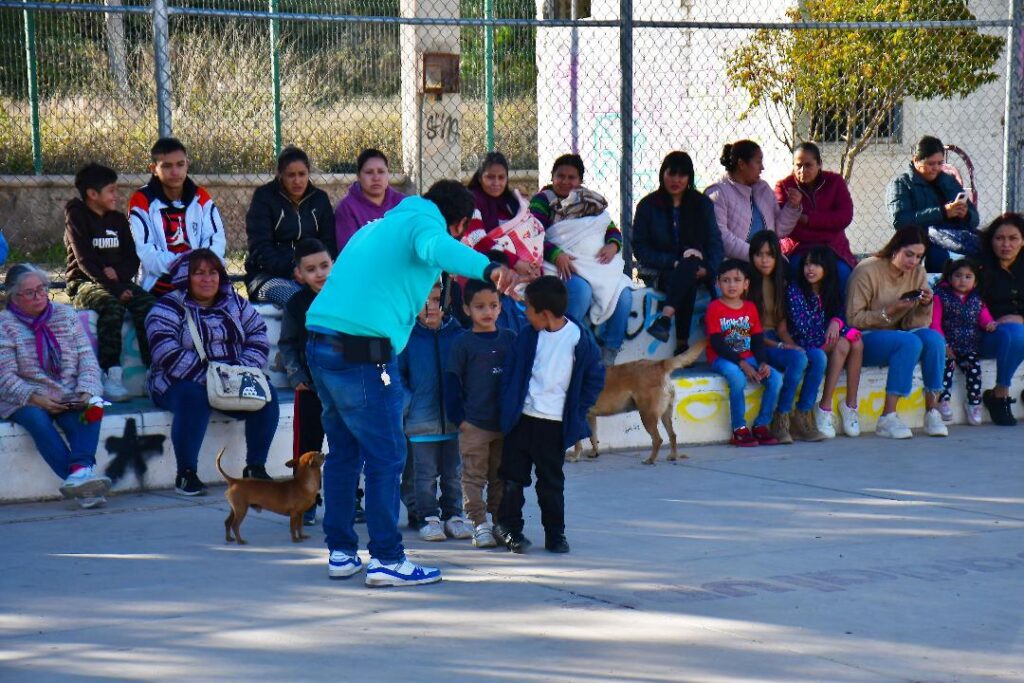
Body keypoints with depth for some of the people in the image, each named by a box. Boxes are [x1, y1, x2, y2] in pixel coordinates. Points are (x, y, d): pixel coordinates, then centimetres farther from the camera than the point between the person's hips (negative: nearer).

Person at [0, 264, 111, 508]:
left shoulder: (66, 314, 11)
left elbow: (87, 358, 5)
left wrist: (86, 392, -13)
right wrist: (36, 398, -22)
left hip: (70, 397, 3)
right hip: (26, 401, -3)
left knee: (90, 412, -30)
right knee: (37, 420, -35)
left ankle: (79, 470, -51)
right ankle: (82, 478, -45)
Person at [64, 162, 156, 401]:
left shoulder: (118, 220, 16)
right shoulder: (77, 218, -3)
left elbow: (133, 259, 12)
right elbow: (85, 261, -12)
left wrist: (118, 272, -11)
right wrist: (116, 290, -22)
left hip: (118, 281, 5)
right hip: (85, 283, -5)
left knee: (148, 305, -25)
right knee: (112, 307, -36)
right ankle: (111, 376, -38)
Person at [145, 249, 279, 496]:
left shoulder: (236, 304, 14)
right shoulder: (169, 308, -3)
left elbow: (259, 339, 8)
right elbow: (169, 355, -16)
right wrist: (209, 376, -25)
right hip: (181, 383, -4)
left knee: (266, 395, -20)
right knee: (193, 397, -37)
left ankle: (255, 467, -10)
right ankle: (186, 474, -28)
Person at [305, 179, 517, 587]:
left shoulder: (378, 227, 27)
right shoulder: (425, 222, -1)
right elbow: (435, 248, -25)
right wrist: (487, 268, -41)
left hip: (321, 344, 9)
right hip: (361, 351, -9)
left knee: (344, 450, 17)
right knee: (386, 456, -3)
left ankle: (340, 552, 21)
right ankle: (386, 559, -2)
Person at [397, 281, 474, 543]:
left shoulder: (458, 334, 1)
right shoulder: (406, 337, -2)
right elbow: (397, 374, 5)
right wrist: (407, 402, -6)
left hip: (454, 419, 1)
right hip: (421, 421, -1)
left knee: (453, 473, 11)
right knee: (425, 474, 4)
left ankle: (453, 515, 22)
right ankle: (429, 518, 14)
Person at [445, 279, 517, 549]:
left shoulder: (510, 339, 6)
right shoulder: (463, 344, -3)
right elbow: (452, 382, -2)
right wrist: (458, 417, -6)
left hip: (505, 422, 4)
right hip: (474, 424, -3)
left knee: (501, 476, 11)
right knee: (474, 476, -2)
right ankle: (479, 525, 0)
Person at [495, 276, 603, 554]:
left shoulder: (579, 339, -9)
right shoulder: (527, 336, 1)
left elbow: (595, 377, 0)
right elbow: (509, 371, 10)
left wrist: (576, 412, -3)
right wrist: (508, 404, 0)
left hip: (555, 424, -3)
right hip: (521, 418, 3)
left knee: (551, 483, 7)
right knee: (513, 477, 4)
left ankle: (555, 534, 16)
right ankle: (509, 528, 13)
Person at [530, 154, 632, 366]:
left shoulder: (592, 201, 22)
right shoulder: (543, 201, 7)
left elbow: (612, 229, 20)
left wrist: (613, 245, -4)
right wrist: (556, 254, -23)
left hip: (599, 265, 5)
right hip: (565, 267, -5)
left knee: (623, 294, -22)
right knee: (581, 290, -37)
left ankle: (608, 358, -16)